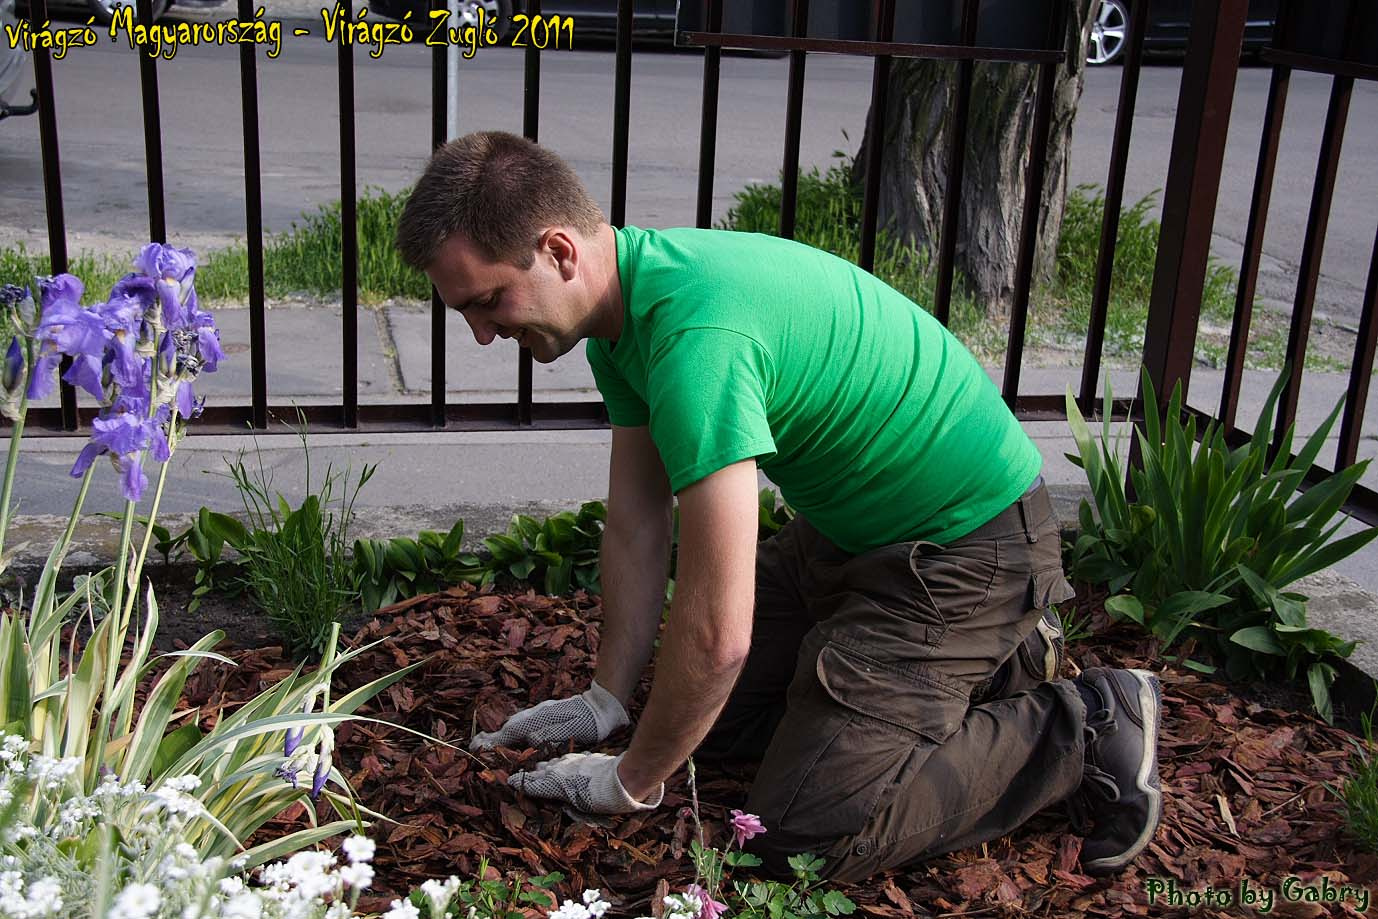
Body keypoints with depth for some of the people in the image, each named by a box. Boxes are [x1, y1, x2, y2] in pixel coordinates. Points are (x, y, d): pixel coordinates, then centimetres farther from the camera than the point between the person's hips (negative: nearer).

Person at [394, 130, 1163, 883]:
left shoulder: (696, 335, -34)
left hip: (968, 545, -9)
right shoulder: (622, 304, -3)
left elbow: (716, 631, -32)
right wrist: (607, 700, 10)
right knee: (711, 715, 16)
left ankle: (1086, 730, 2)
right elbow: (636, 522, 6)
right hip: (851, 530, 9)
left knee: (803, 835, -13)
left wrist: (633, 782, -14)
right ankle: (980, 658, 23)